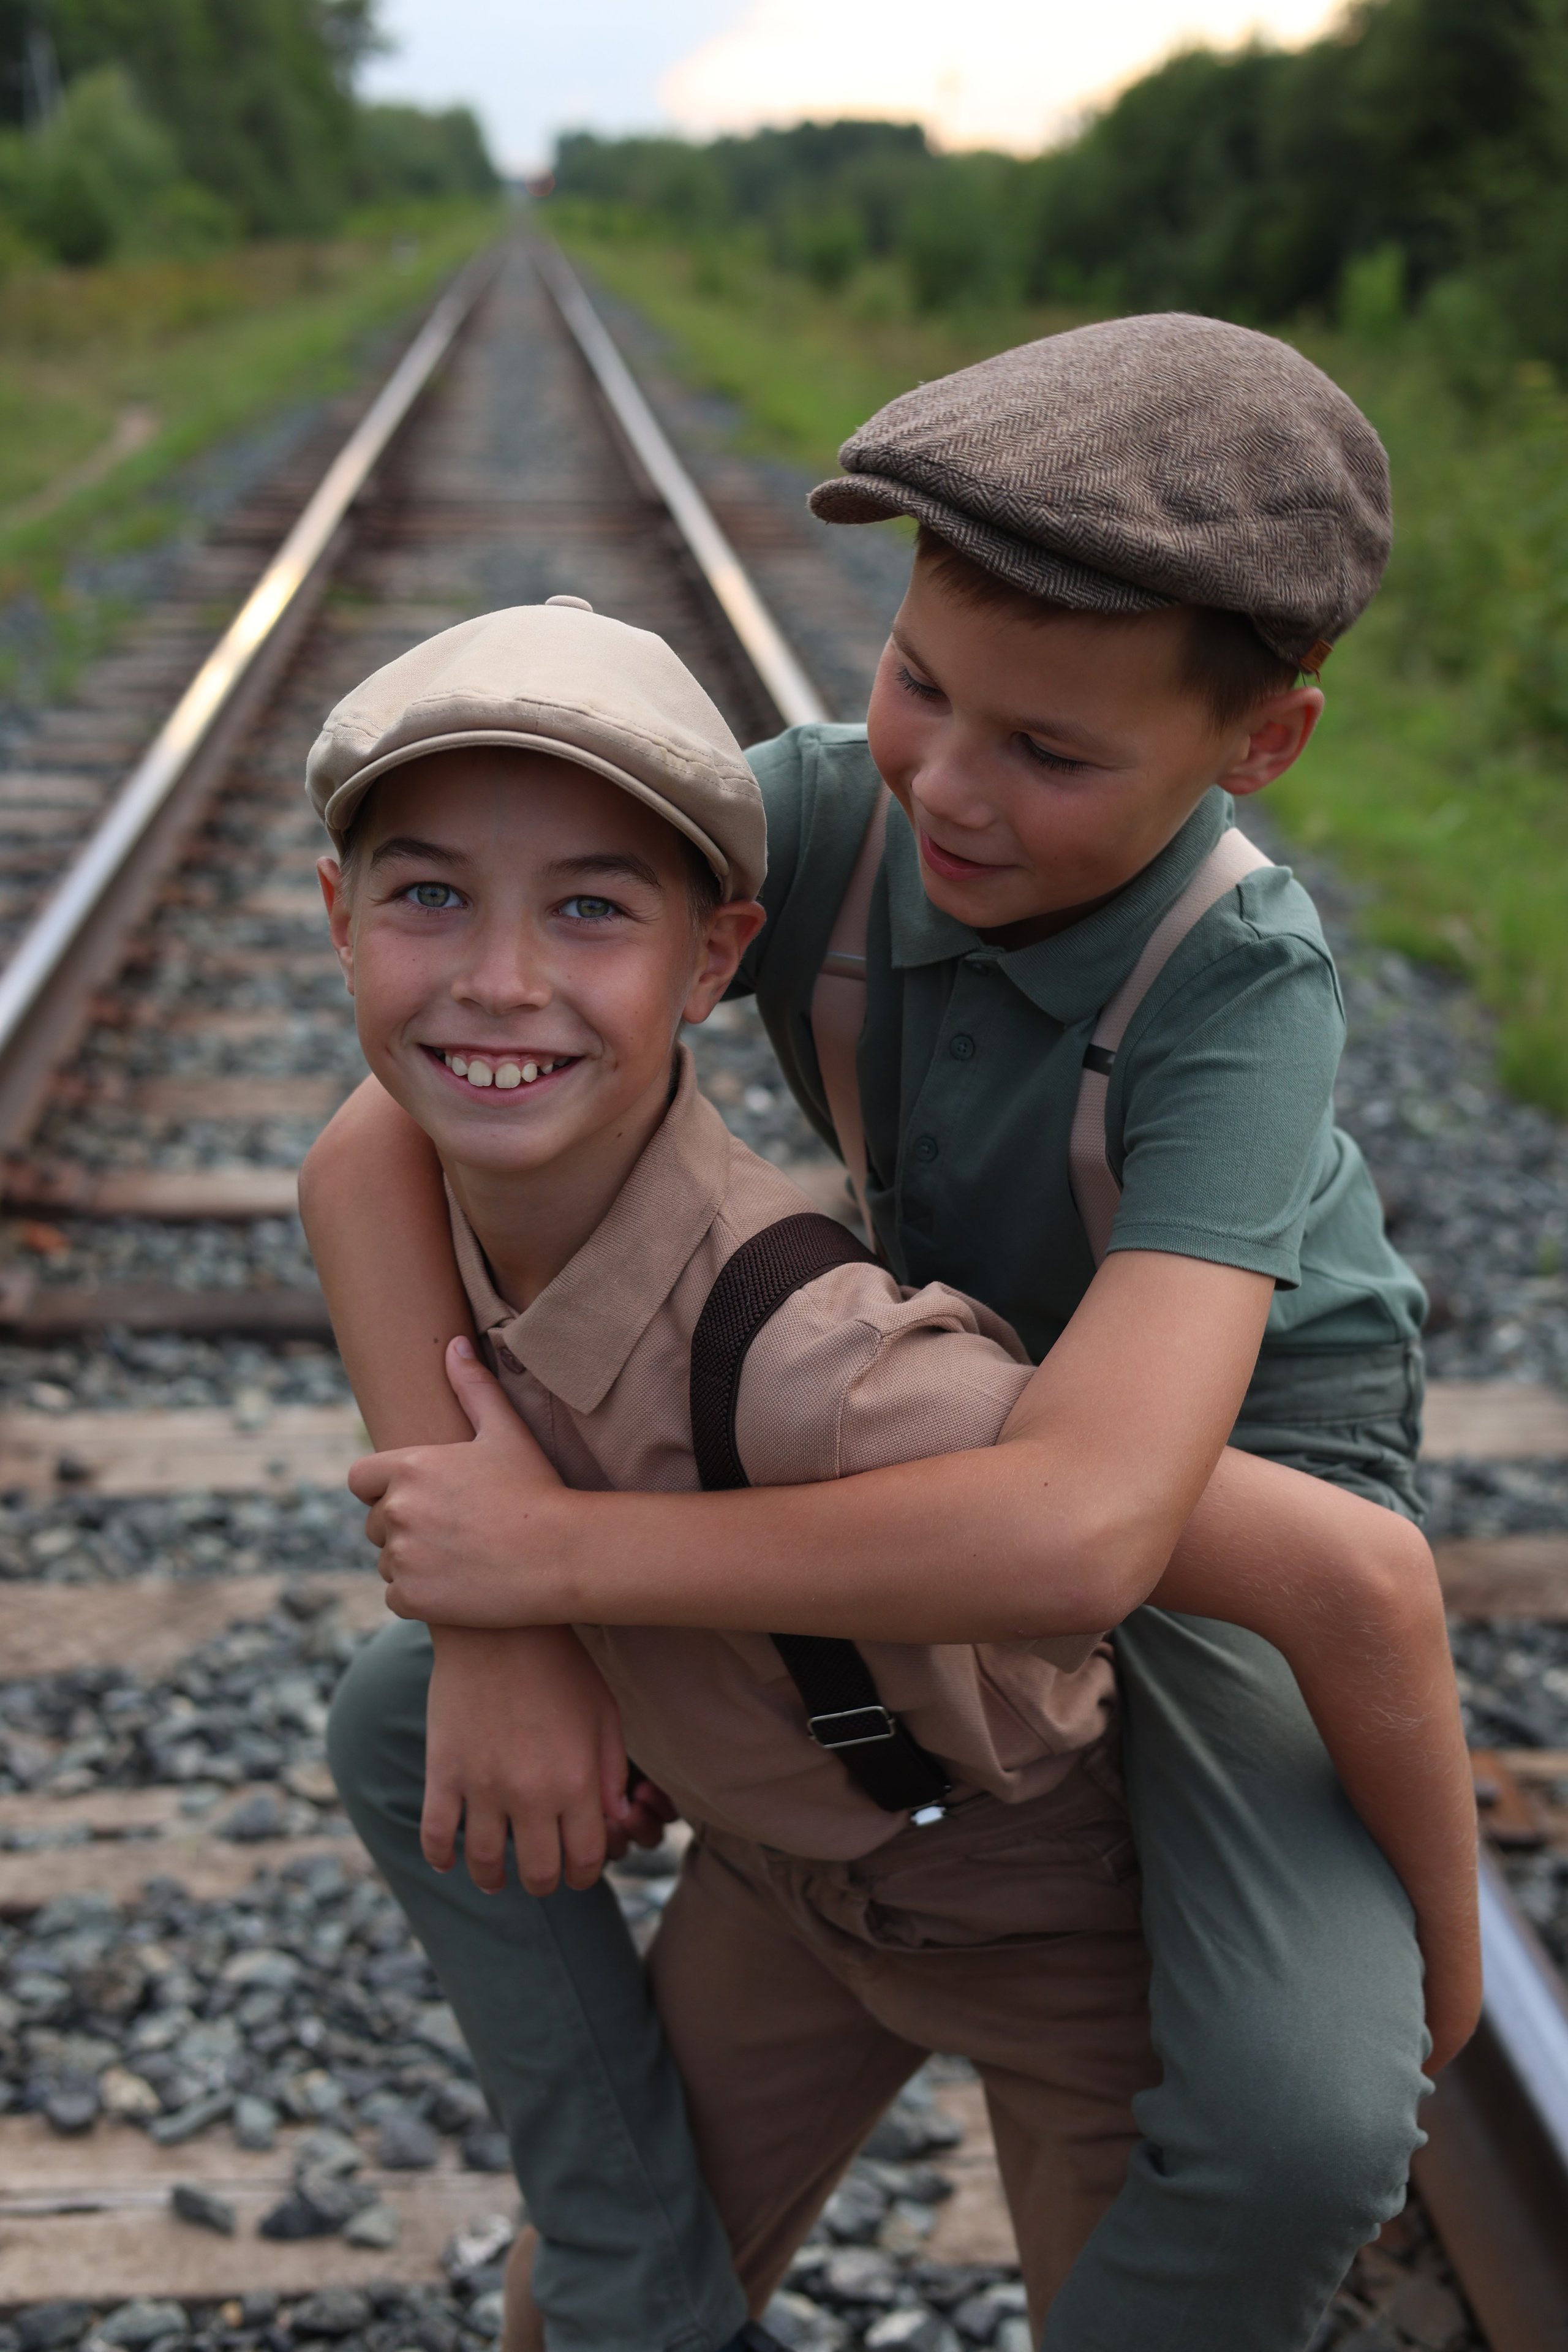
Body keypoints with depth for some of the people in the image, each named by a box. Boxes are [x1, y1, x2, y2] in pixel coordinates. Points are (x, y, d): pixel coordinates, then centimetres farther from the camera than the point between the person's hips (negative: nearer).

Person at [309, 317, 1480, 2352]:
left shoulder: (1246, 983, -35)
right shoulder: (810, 818, -25)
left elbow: (1085, 1525, -48)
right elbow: (379, 1150, -24)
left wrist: (556, 1553, -40)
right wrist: (494, 1634, -32)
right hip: (955, 1434, 4)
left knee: (1298, 2124, -29)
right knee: (404, 1740, -3)